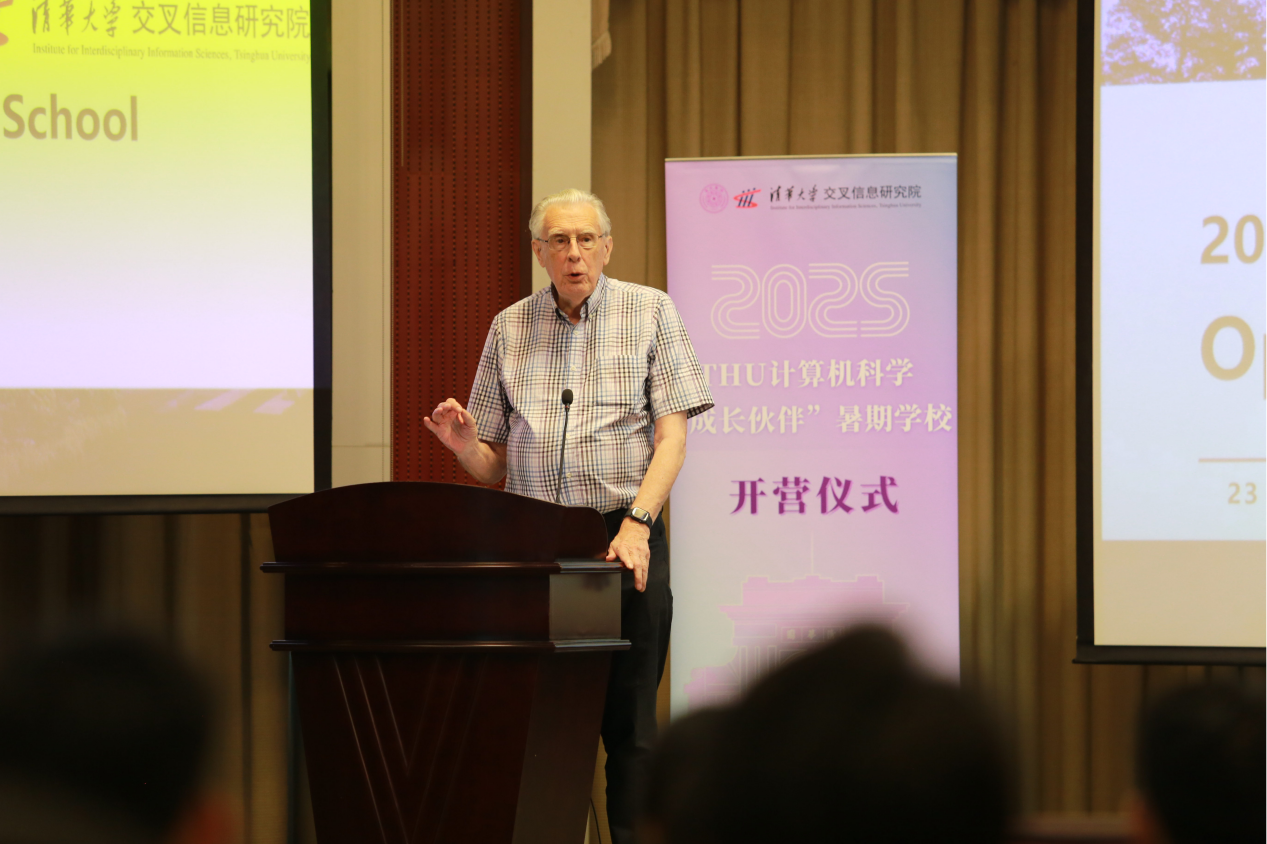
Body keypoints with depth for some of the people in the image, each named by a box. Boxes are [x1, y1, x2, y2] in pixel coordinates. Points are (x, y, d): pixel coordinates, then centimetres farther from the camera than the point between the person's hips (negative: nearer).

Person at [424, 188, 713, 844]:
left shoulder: (649, 312, 6)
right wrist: (463, 445, -8)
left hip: (623, 539, -2)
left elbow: (672, 433, -2)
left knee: (628, 719, -3)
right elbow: (495, 466, 16)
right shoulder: (510, 327, 13)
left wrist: (637, 521, -16)